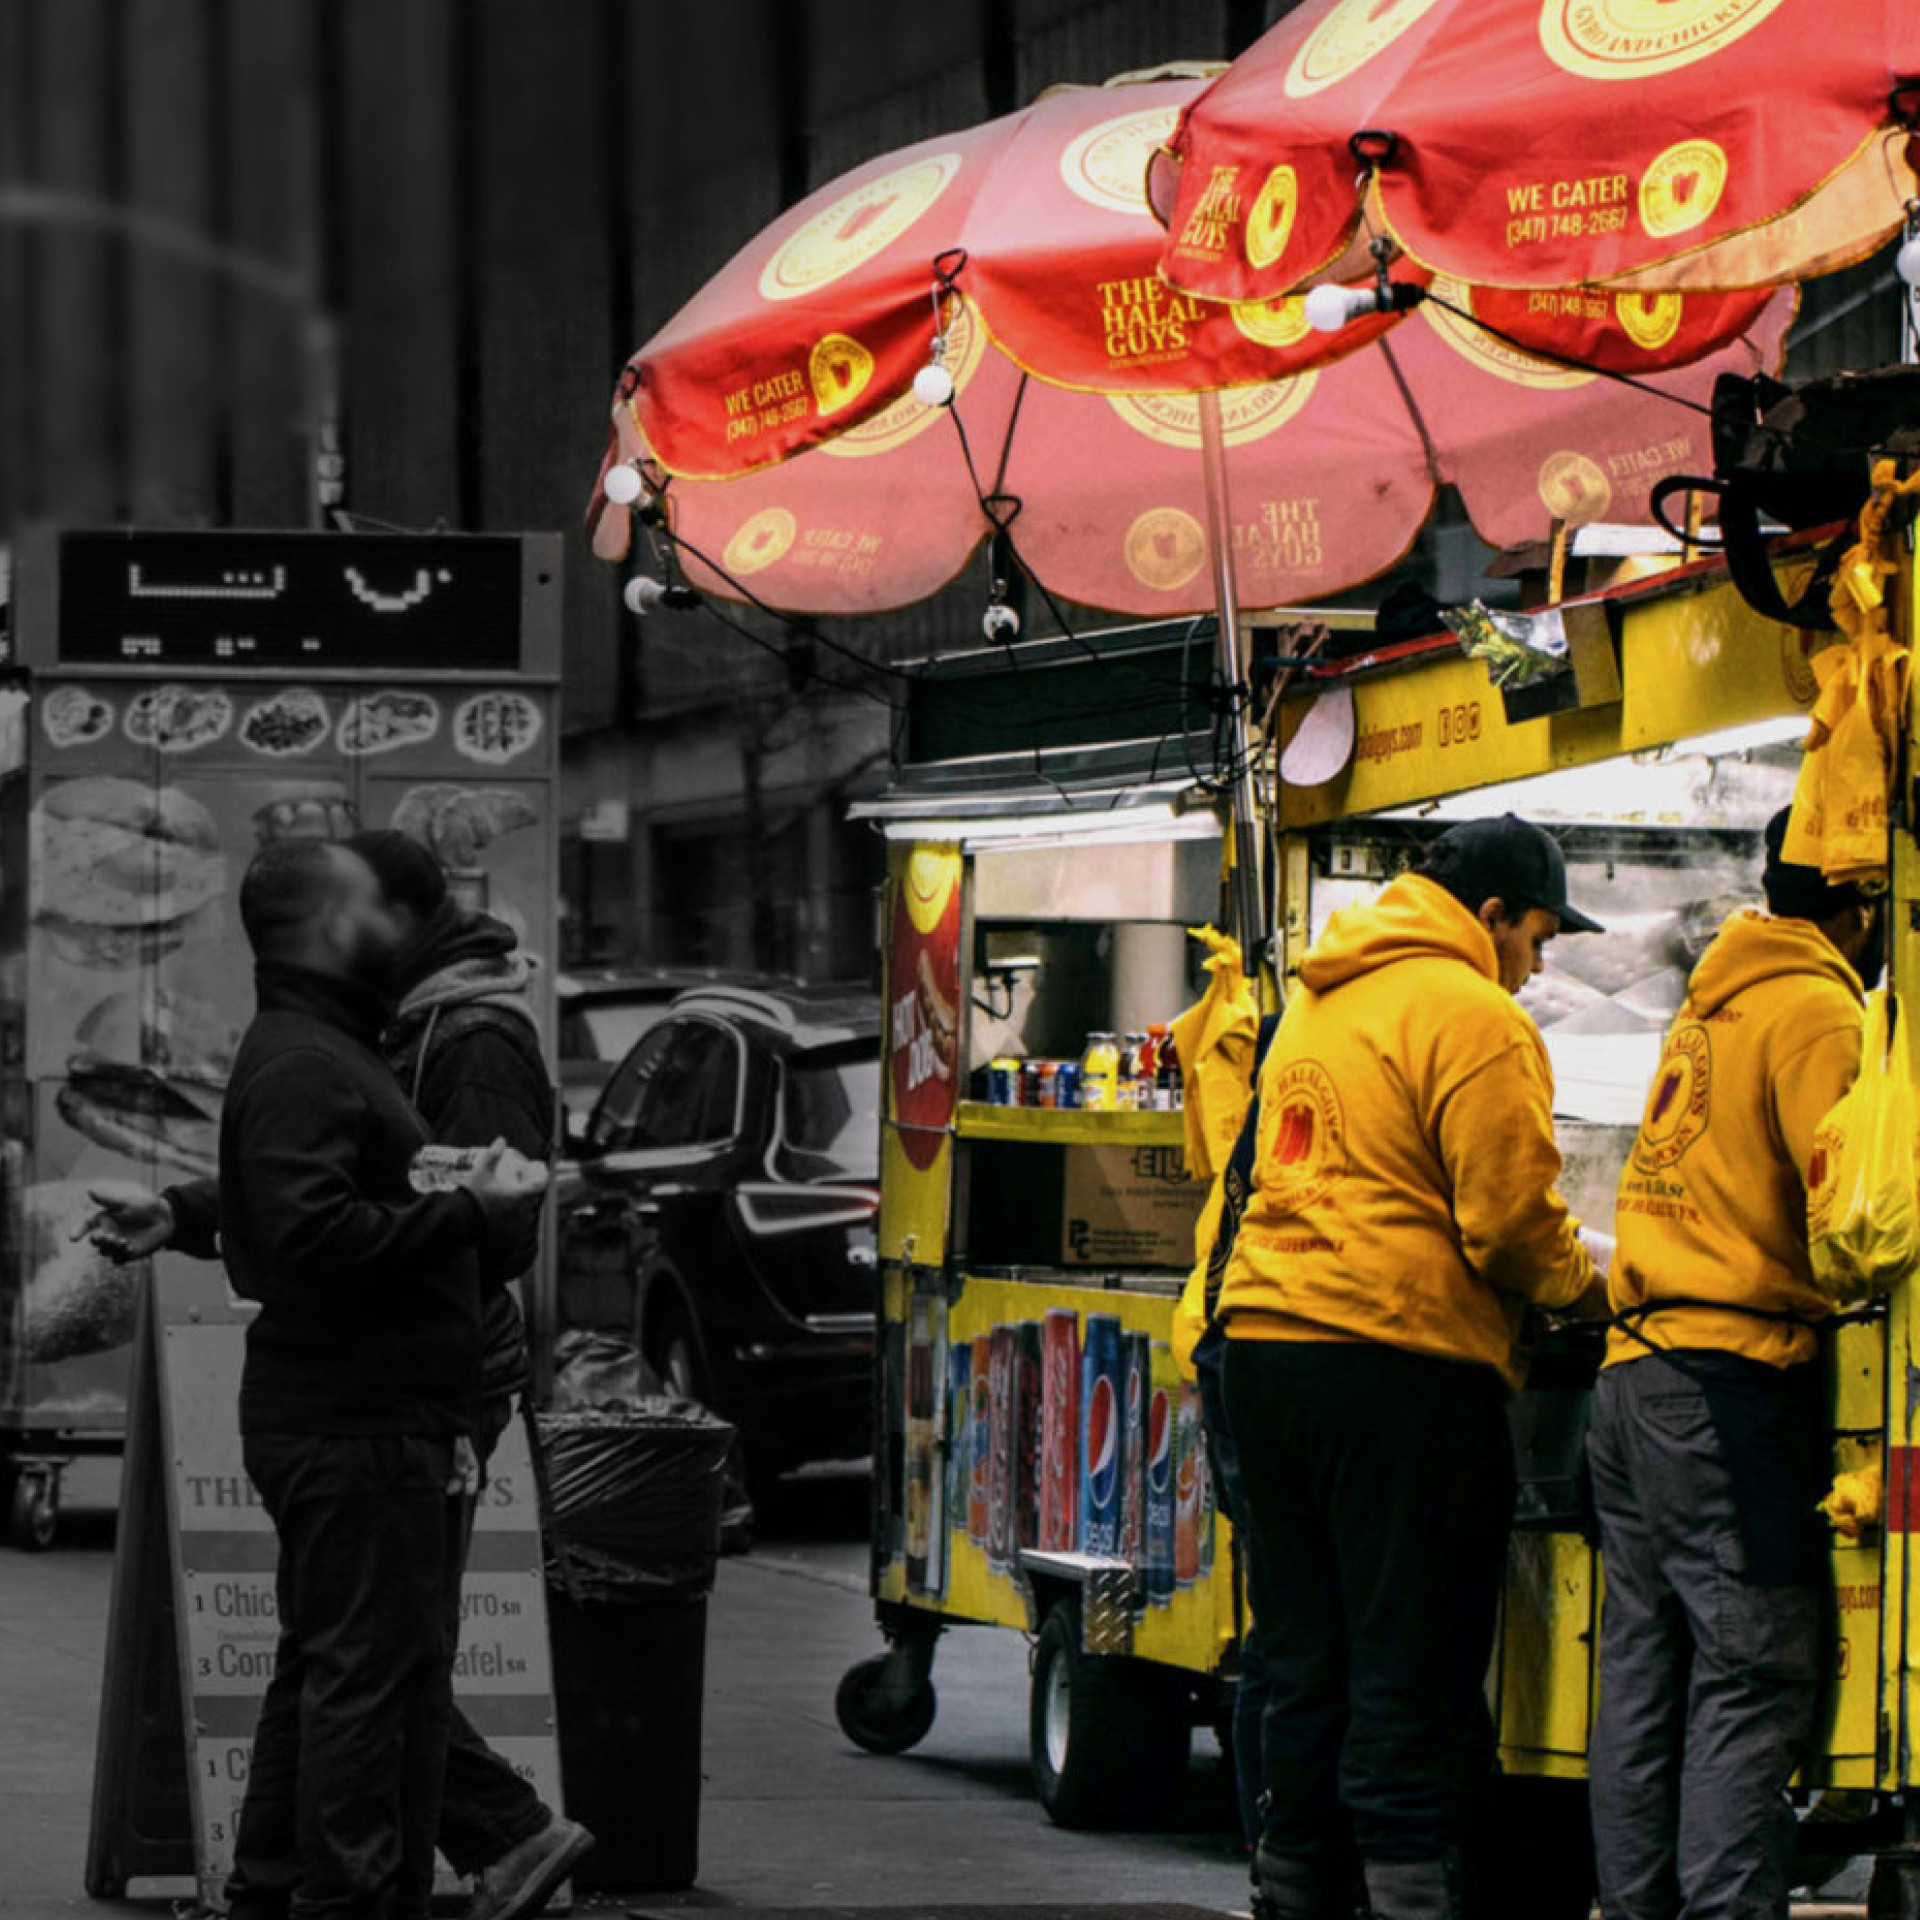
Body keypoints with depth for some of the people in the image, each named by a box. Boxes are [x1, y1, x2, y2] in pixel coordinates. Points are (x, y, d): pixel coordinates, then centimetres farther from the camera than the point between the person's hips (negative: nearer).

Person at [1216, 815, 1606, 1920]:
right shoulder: (1474, 1019, -8)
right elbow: (1507, 1216, -13)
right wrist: (1582, 1285, 6)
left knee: (1306, 1663, 12)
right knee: (1413, 1670, -6)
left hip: (1266, 1338, 8)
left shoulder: (1316, 1007, 21)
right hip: (1399, 1362, -8)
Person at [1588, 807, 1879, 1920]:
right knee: (1752, 1683, -10)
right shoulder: (1815, 1013, -8)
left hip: (1637, 1371, 9)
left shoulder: (1709, 1011, 21)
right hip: (1738, 1384, -9)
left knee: (1645, 1684, 8)